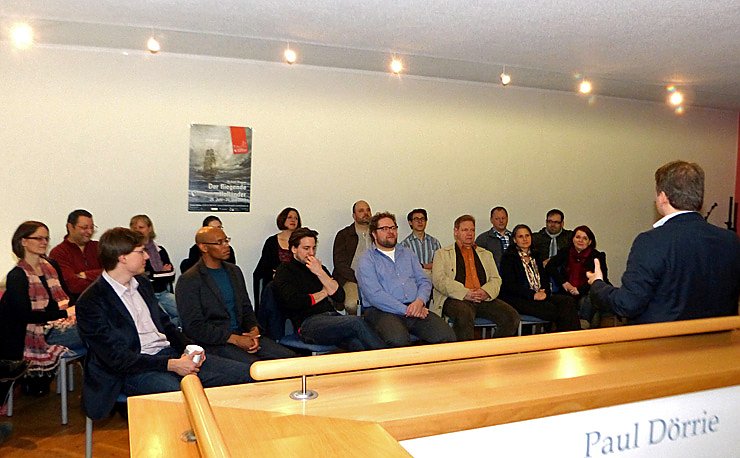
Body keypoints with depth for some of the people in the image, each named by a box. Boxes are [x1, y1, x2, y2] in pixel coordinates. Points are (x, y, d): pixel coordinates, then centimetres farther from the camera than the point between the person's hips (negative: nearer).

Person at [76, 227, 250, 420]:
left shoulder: (141, 283, 14)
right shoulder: (91, 303, -10)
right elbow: (118, 359, -15)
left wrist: (187, 349, 1)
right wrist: (171, 365, -20)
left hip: (171, 354, 8)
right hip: (135, 370, -7)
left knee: (246, 374, -7)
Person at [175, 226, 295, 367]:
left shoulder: (234, 271, 16)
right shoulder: (188, 281, -6)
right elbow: (195, 327, -11)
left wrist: (254, 329, -3)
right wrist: (234, 339, -17)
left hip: (240, 334, 7)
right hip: (213, 342, -6)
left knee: (290, 358, -12)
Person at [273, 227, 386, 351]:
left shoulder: (319, 268, 24)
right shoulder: (284, 272, 9)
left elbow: (340, 296, 11)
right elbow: (295, 303, -9)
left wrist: (320, 273, 1)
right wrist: (324, 292, 6)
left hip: (332, 317, 5)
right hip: (308, 324, -5)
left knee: (358, 344, -28)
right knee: (356, 322, -29)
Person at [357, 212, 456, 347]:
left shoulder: (407, 253, 23)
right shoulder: (367, 260, 4)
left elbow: (424, 281, 16)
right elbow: (374, 295, -10)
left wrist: (420, 301, -7)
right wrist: (406, 310, -16)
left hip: (415, 309, 5)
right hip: (383, 311, -5)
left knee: (447, 336, -20)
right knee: (398, 340, -37)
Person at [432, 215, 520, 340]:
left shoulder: (486, 254, 27)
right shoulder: (442, 254, 13)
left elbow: (496, 279, 17)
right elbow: (439, 280, -2)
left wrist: (486, 292, -8)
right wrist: (465, 293, -15)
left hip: (484, 299, 4)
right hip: (456, 299, -4)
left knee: (512, 317, -19)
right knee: (464, 315, -37)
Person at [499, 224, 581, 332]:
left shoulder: (535, 256, 22)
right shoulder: (508, 257, 1)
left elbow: (545, 278, 16)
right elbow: (509, 285, -9)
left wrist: (544, 292, -7)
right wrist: (532, 295, -18)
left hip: (540, 296, 6)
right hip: (517, 300, -6)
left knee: (568, 302, -17)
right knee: (550, 308, -29)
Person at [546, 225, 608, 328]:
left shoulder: (597, 256, 7)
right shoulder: (565, 253, 16)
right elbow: (549, 266, 7)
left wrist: (580, 289, -12)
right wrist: (564, 282, -6)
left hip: (587, 294, -2)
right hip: (567, 294, 2)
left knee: (586, 301, -36)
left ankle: (583, 327, -38)